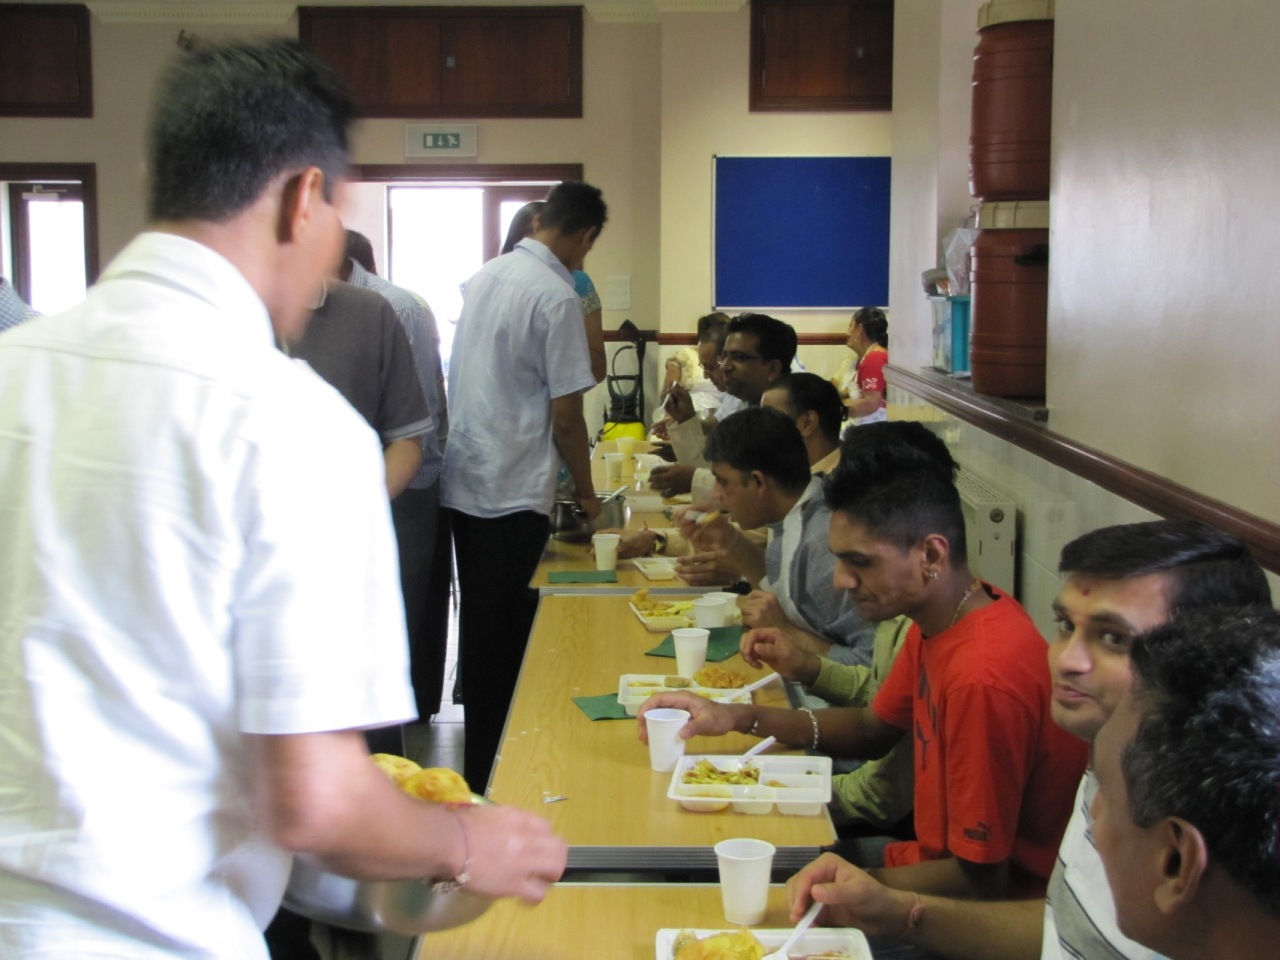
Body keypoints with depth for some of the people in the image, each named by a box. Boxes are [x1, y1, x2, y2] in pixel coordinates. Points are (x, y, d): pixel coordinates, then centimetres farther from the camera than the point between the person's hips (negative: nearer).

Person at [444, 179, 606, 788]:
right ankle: (494, 776, 9)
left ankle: (478, 763, 30)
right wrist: (587, 495, 1)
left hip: (462, 481, 8)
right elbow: (565, 414, -13)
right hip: (515, 492, -8)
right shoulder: (557, 296, -14)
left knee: (480, 629, 18)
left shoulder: (484, 278, 8)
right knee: (508, 644, 1)